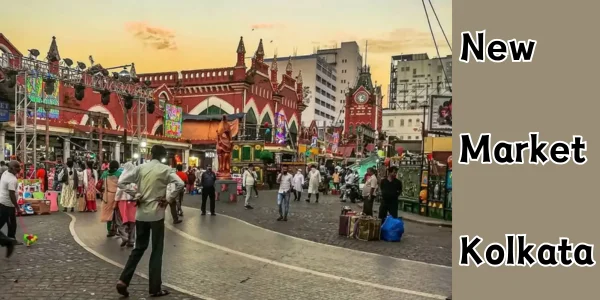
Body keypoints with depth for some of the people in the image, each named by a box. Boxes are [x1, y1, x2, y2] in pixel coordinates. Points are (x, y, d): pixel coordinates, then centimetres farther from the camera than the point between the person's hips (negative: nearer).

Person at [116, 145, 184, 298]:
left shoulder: (140, 167, 3)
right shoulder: (165, 169, -7)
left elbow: (121, 182, -3)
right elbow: (180, 184, -21)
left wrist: (135, 195, 3)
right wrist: (169, 199, -9)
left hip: (141, 213, 4)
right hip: (157, 213, -4)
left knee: (139, 247, 18)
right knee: (157, 251, 5)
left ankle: (123, 280, 10)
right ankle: (155, 288, 11)